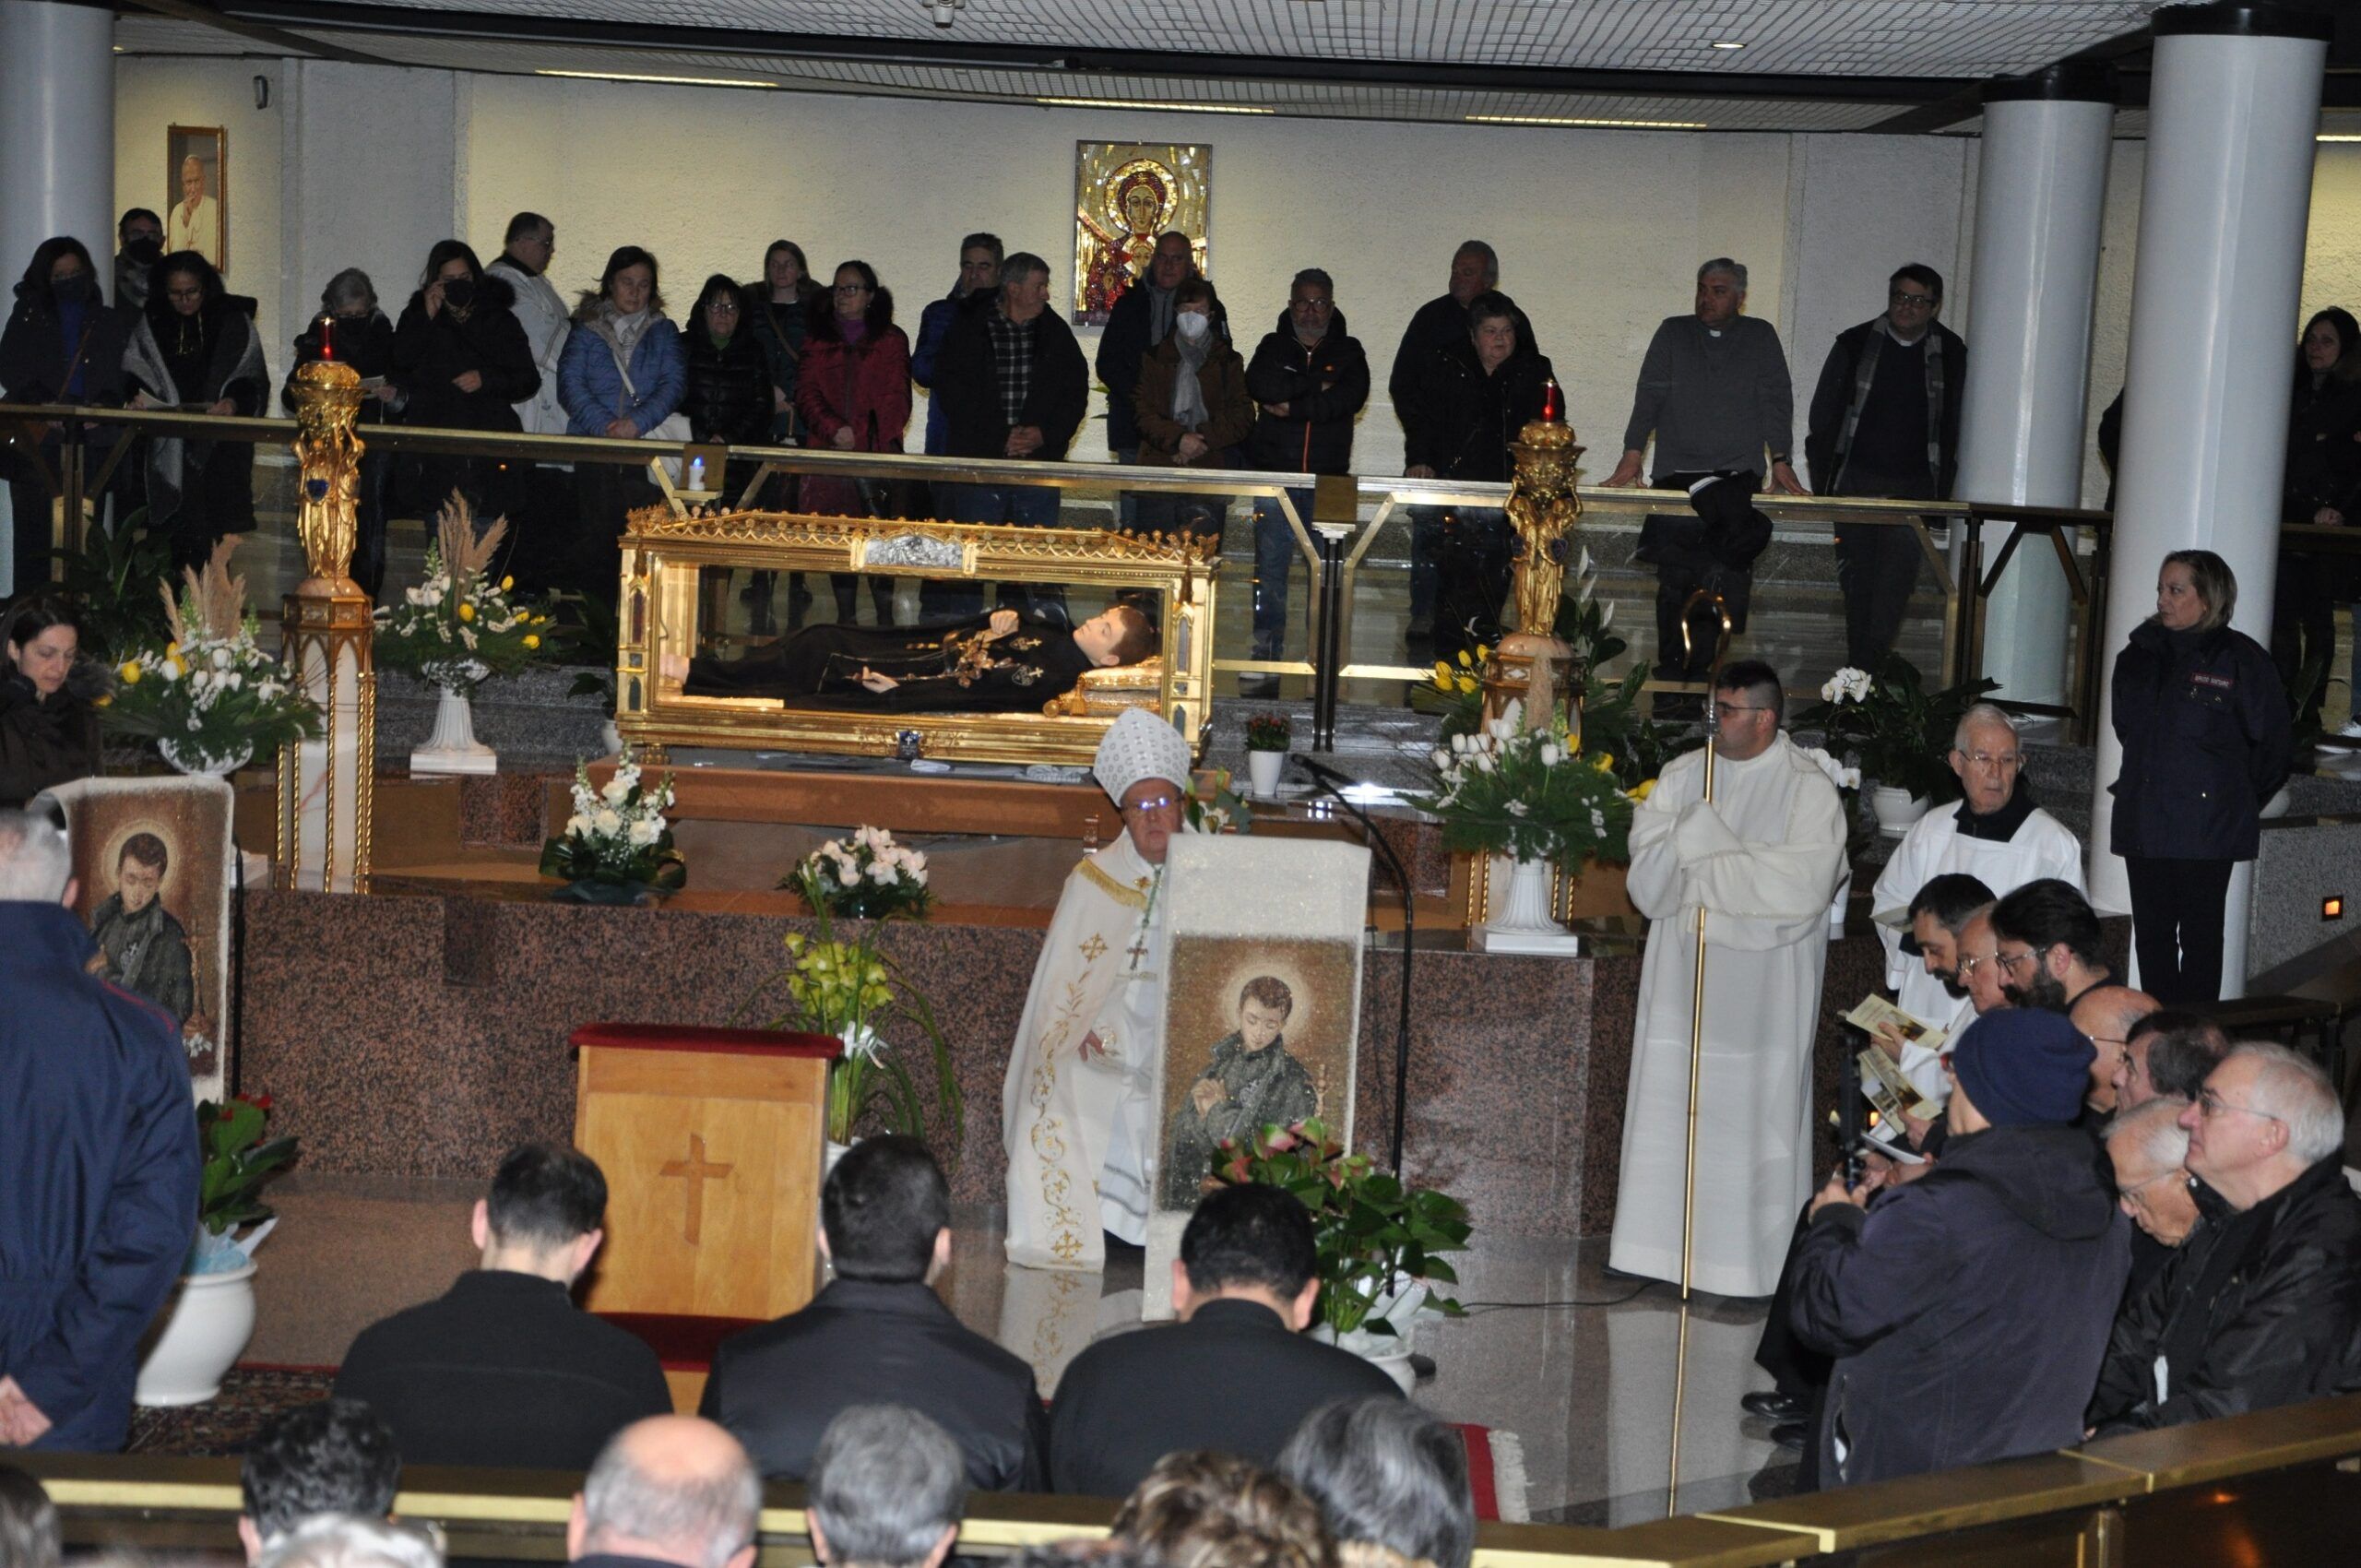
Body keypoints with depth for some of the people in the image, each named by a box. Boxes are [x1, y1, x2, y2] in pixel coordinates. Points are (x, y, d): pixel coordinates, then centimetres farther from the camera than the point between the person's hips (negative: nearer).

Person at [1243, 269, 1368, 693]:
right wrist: (1316, 384, -7)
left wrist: (1293, 406, -10)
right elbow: (1260, 384, -10)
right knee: (1270, 568, -4)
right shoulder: (1274, 346, 12)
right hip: (1275, 475, 0)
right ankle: (1266, 660, -1)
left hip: (1329, 480, 0)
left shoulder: (1348, 351, 11)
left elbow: (1352, 397, -9)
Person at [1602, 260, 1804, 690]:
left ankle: (1701, 670, -3)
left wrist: (1779, 459, -2)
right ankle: (1669, 668, 3)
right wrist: (1632, 455, -4)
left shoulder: (1761, 337, 12)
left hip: (1737, 477, 0)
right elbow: (1649, 395, 6)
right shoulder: (1673, 333, 12)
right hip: (1676, 476, 0)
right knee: (1674, 579, -6)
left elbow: (1776, 399, 7)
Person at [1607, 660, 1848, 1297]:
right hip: (1682, 973, 5)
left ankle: (1752, 1258, 6)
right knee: (1669, 1102, 6)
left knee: (1754, 1111, -2)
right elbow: (1646, 874, 1)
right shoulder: (1682, 776, 8)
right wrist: (1702, 835, -17)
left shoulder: (1808, 789, -6)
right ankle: (1659, 1245, 14)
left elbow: (1803, 885, -18)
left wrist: (1700, 856, -13)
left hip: (1765, 981, -4)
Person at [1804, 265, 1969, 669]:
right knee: (1857, 577, 4)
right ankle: (1860, 669, 14)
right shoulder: (1855, 344, 2)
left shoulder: (1950, 355, 2)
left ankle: (1864, 666, -8)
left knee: (1896, 579, -10)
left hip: (1914, 486, -1)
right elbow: (1823, 415, 6)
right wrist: (1822, 483, 1)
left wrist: (1942, 492, 2)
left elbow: (1954, 426, 7)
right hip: (1857, 481, 1)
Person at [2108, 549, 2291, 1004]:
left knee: (2199, 935, 1)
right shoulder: (2140, 655, 8)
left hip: (2207, 827, -5)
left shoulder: (2240, 660, -8)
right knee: (2151, 934, 9)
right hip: (2143, 824, 5)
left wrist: (2235, 801, 6)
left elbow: (2270, 746, -1)